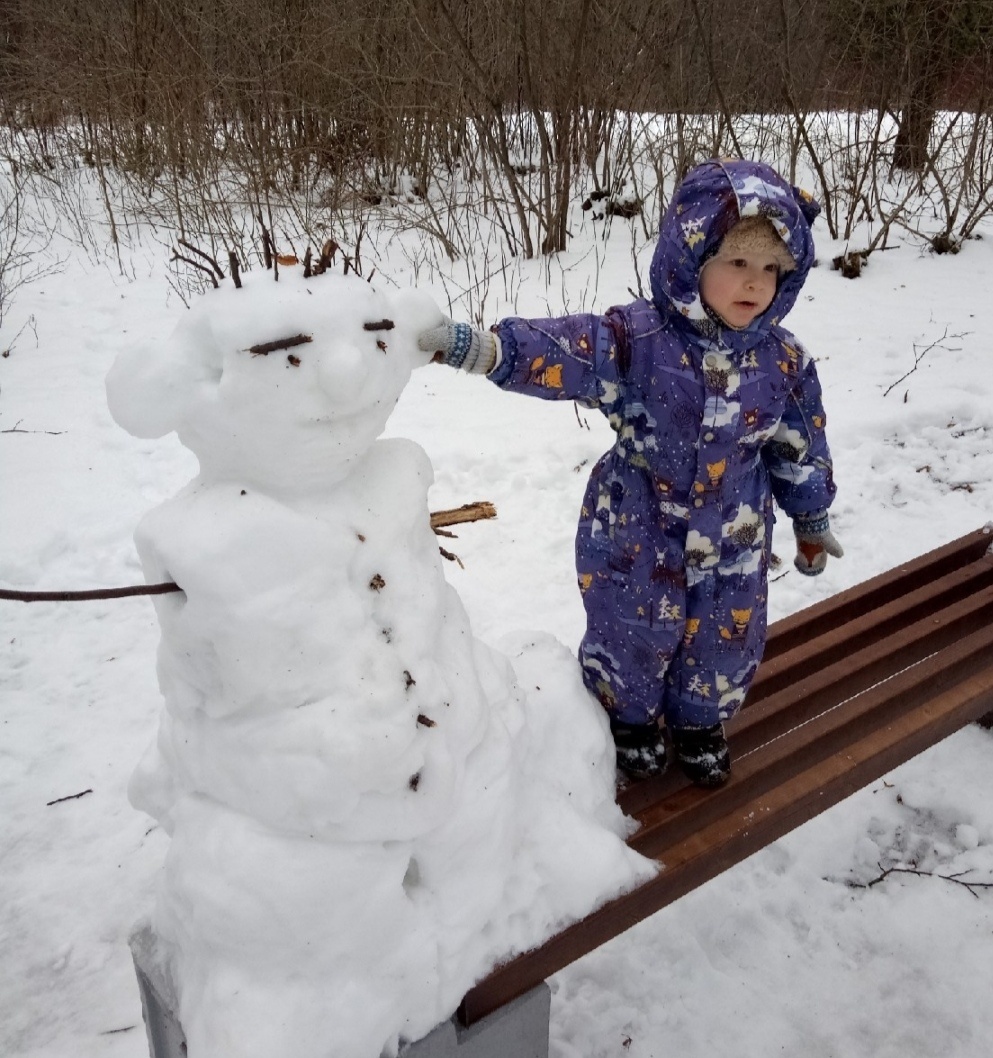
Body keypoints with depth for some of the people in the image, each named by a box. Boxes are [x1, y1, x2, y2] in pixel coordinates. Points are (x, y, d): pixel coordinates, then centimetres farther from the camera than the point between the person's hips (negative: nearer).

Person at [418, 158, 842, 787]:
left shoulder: (783, 363, -7)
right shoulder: (634, 339, -19)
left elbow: (801, 449, 5)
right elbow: (555, 351, -31)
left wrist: (812, 520, 17)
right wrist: (471, 345, -48)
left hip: (736, 543, 3)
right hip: (638, 536, -2)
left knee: (726, 645, 18)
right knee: (633, 640, 14)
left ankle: (701, 725, 49)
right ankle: (632, 719, 46)